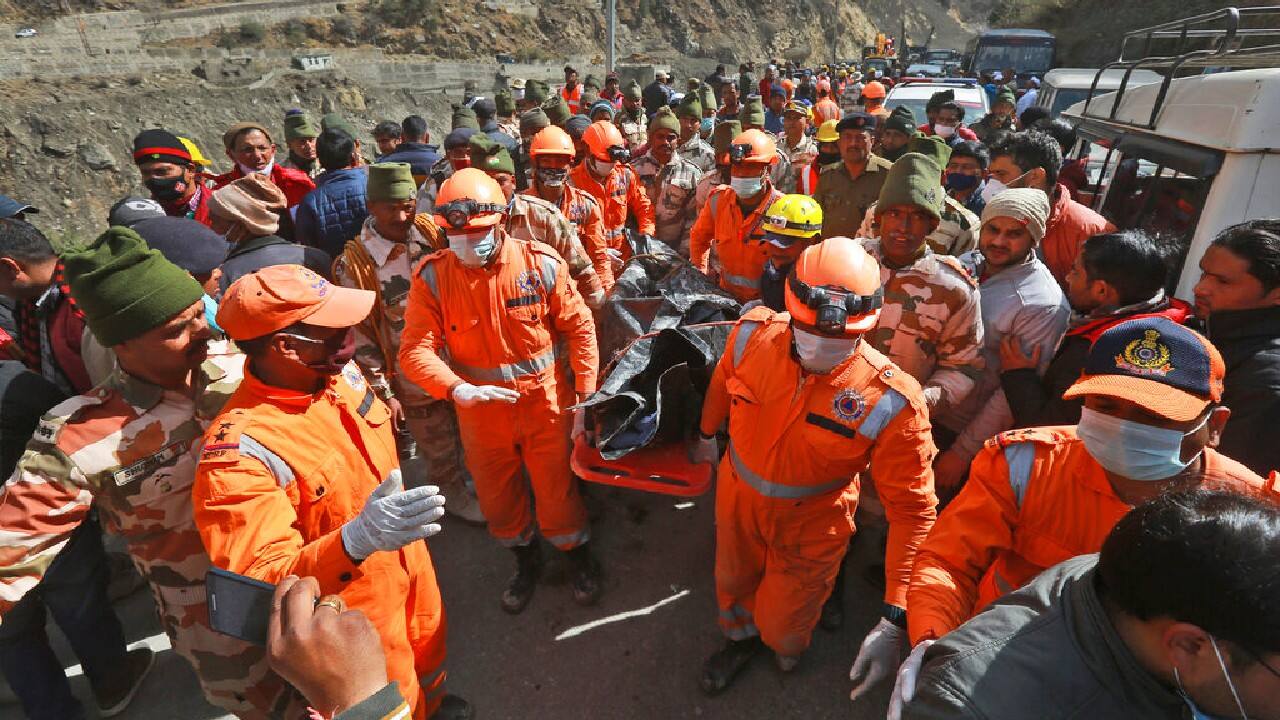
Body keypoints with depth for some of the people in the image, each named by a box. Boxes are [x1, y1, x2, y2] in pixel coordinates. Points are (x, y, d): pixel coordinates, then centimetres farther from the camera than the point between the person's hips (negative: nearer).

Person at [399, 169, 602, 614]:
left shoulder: (539, 262, -13)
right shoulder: (433, 277, -10)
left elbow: (579, 327, -7)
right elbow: (416, 349, -13)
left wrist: (585, 396, -10)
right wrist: (458, 389, -32)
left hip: (545, 402, -2)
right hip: (481, 410, 2)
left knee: (557, 491, 12)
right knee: (498, 498, 20)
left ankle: (579, 558, 44)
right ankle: (526, 561, 51)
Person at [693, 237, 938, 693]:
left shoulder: (891, 402, -32)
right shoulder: (753, 334, -24)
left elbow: (914, 509, -25)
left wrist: (894, 620, -28)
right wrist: (706, 434, 18)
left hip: (810, 524, -2)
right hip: (737, 496, 3)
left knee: (784, 627, 18)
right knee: (733, 582, 29)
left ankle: (786, 643, 59)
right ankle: (741, 636, 65)